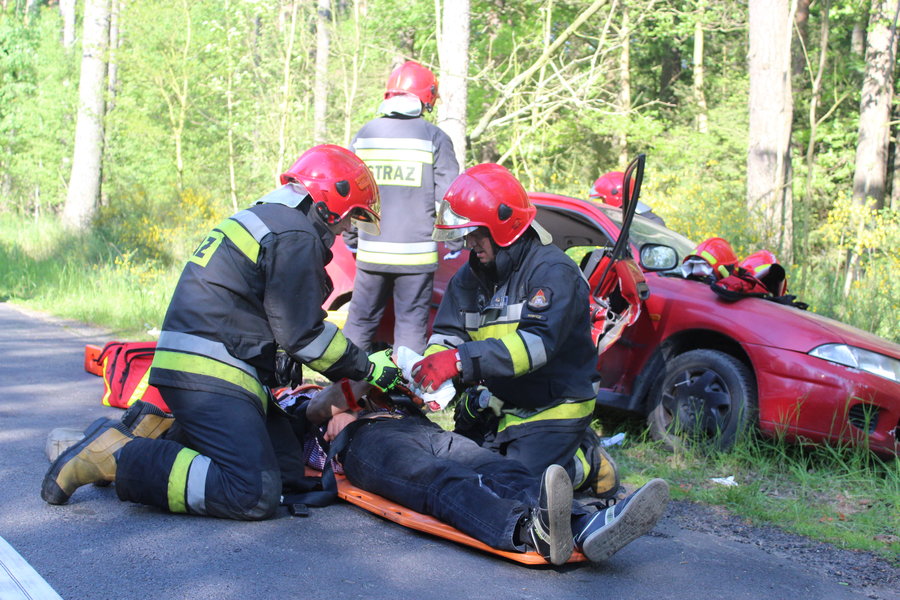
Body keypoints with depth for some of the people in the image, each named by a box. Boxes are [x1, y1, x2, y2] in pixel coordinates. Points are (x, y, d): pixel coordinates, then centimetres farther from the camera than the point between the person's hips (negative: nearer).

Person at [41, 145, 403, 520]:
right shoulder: (297, 238, -9)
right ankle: (116, 456, -16)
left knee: (287, 469, 6)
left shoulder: (259, 219, 24)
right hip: (210, 376, -11)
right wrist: (367, 368, 1)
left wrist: (281, 363, 23)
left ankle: (158, 434, 6)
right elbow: (302, 333, -9)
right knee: (256, 495, -20)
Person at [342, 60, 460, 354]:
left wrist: (351, 239, 21)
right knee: (412, 324, 2)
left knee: (360, 320, 12)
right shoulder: (434, 138, -4)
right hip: (416, 253, -3)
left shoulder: (364, 134, 7)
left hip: (370, 252, 3)